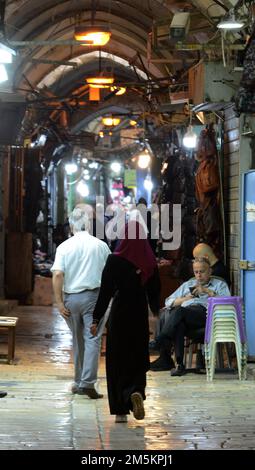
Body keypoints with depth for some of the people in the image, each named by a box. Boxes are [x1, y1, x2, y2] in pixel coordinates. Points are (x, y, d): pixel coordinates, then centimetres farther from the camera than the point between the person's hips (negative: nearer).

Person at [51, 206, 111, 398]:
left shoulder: (64, 246, -2)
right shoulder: (101, 245, 0)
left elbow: (57, 275, -12)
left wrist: (59, 302, -7)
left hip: (71, 297, 2)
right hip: (94, 296, -2)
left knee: (78, 340, 14)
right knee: (92, 339, -4)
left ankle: (79, 382, 23)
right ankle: (88, 382, -16)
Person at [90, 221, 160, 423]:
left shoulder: (115, 260, -11)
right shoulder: (150, 262, -3)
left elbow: (106, 292, -10)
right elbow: (155, 291, 6)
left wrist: (96, 319, -5)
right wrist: (156, 310, 23)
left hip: (119, 315, -2)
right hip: (140, 315, 2)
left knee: (118, 360, 7)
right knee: (138, 359, 14)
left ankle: (121, 410, 5)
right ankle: (136, 391, -15)